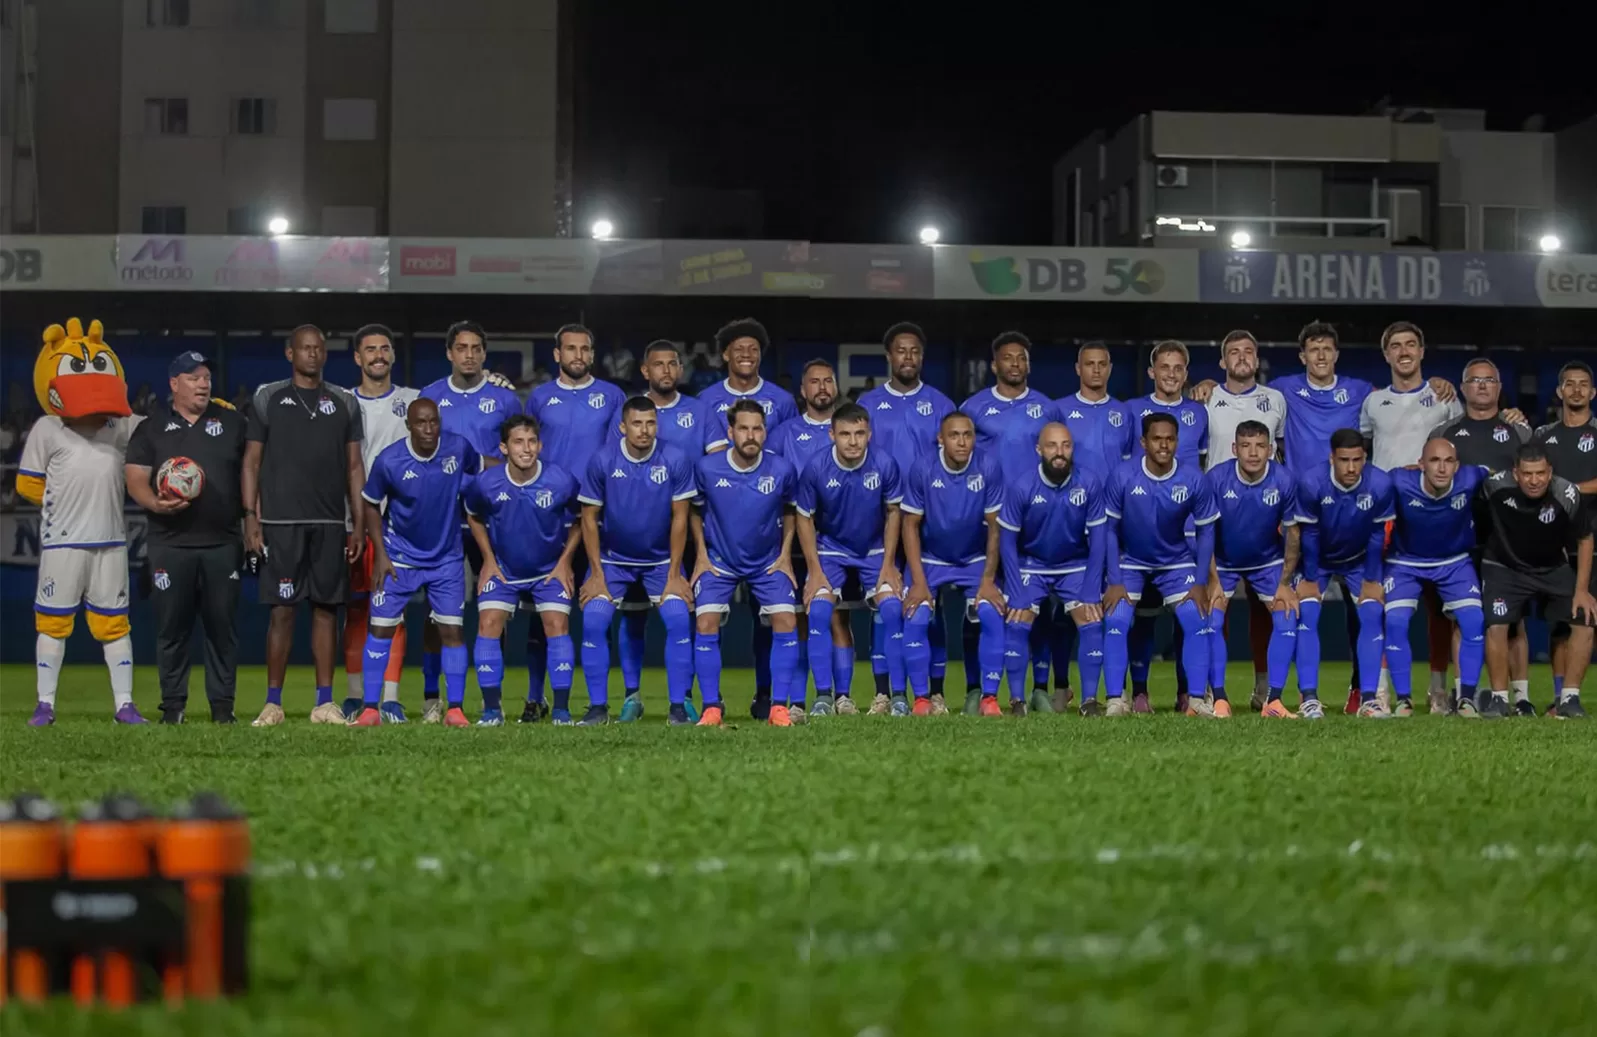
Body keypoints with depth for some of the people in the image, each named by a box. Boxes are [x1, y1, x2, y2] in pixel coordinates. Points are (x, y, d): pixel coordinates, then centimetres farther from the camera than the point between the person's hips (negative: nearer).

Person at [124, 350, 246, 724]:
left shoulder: (231, 422, 10)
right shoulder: (151, 428, 8)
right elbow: (136, 480, 3)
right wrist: (156, 504, -18)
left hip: (223, 543, 1)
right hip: (170, 544, -1)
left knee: (222, 625, 1)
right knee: (172, 626, 1)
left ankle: (222, 704, 7)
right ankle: (173, 704, 9)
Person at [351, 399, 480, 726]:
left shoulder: (458, 448, -13)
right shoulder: (389, 461, -17)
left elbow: (481, 467, 11)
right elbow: (371, 503, -3)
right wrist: (380, 554, -6)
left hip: (446, 558, 1)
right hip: (399, 557, -1)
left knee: (451, 630, -2)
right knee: (380, 628, -4)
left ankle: (455, 709, 5)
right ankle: (370, 708, 3)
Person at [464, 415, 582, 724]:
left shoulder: (561, 481, -19)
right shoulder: (486, 482, -17)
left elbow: (579, 521, -1)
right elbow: (474, 517, 5)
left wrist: (564, 562, -4)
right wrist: (488, 560, 1)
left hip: (550, 571, -1)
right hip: (502, 570, 1)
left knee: (557, 625, -13)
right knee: (488, 624, -12)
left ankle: (561, 708, -4)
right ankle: (492, 708, -3)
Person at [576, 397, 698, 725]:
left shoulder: (676, 461, -13)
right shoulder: (602, 461, -13)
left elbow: (679, 518, -7)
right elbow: (589, 517, -5)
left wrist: (674, 574, -9)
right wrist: (596, 573, -8)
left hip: (661, 559, 0)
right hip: (612, 558, 0)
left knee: (679, 620, -17)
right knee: (593, 622, -15)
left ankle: (679, 705, -6)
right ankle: (598, 706, -4)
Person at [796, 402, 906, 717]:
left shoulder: (885, 465, -19)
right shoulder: (815, 469, -20)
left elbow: (893, 513, -4)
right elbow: (805, 518, -6)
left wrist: (888, 565, -6)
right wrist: (815, 571, -10)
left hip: (875, 550, 0)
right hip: (831, 549, 0)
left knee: (893, 610, -17)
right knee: (818, 612, -20)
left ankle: (897, 696, -8)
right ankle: (823, 697, -12)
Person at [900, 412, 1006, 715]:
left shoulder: (989, 470, -16)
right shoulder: (921, 469, -16)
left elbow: (994, 527, -9)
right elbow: (911, 525, -9)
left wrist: (988, 580, -13)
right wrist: (919, 582, -15)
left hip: (975, 561, 0)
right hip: (930, 561, 0)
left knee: (991, 616, -21)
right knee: (915, 619, -20)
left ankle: (989, 697, -10)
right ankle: (923, 698, -6)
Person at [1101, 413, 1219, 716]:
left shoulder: (1193, 480, -17)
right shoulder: (1123, 477, -20)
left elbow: (1205, 531, -5)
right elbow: (1110, 529, -10)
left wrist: (1199, 583, -9)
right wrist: (1114, 582, -13)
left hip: (1177, 562, 1)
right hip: (1130, 561, -1)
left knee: (1196, 622, -13)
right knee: (1116, 621, -18)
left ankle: (1196, 699, -5)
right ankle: (1116, 700, -11)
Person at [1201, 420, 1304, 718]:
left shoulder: (1284, 481, -22)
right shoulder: (1216, 478, -24)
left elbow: (1292, 533, -9)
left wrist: (1285, 583, -9)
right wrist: (1213, 580, -15)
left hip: (1268, 562, 1)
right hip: (1223, 562, -1)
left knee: (1286, 620, -13)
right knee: (1212, 622, -16)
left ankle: (1274, 700, -6)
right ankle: (1218, 699, -8)